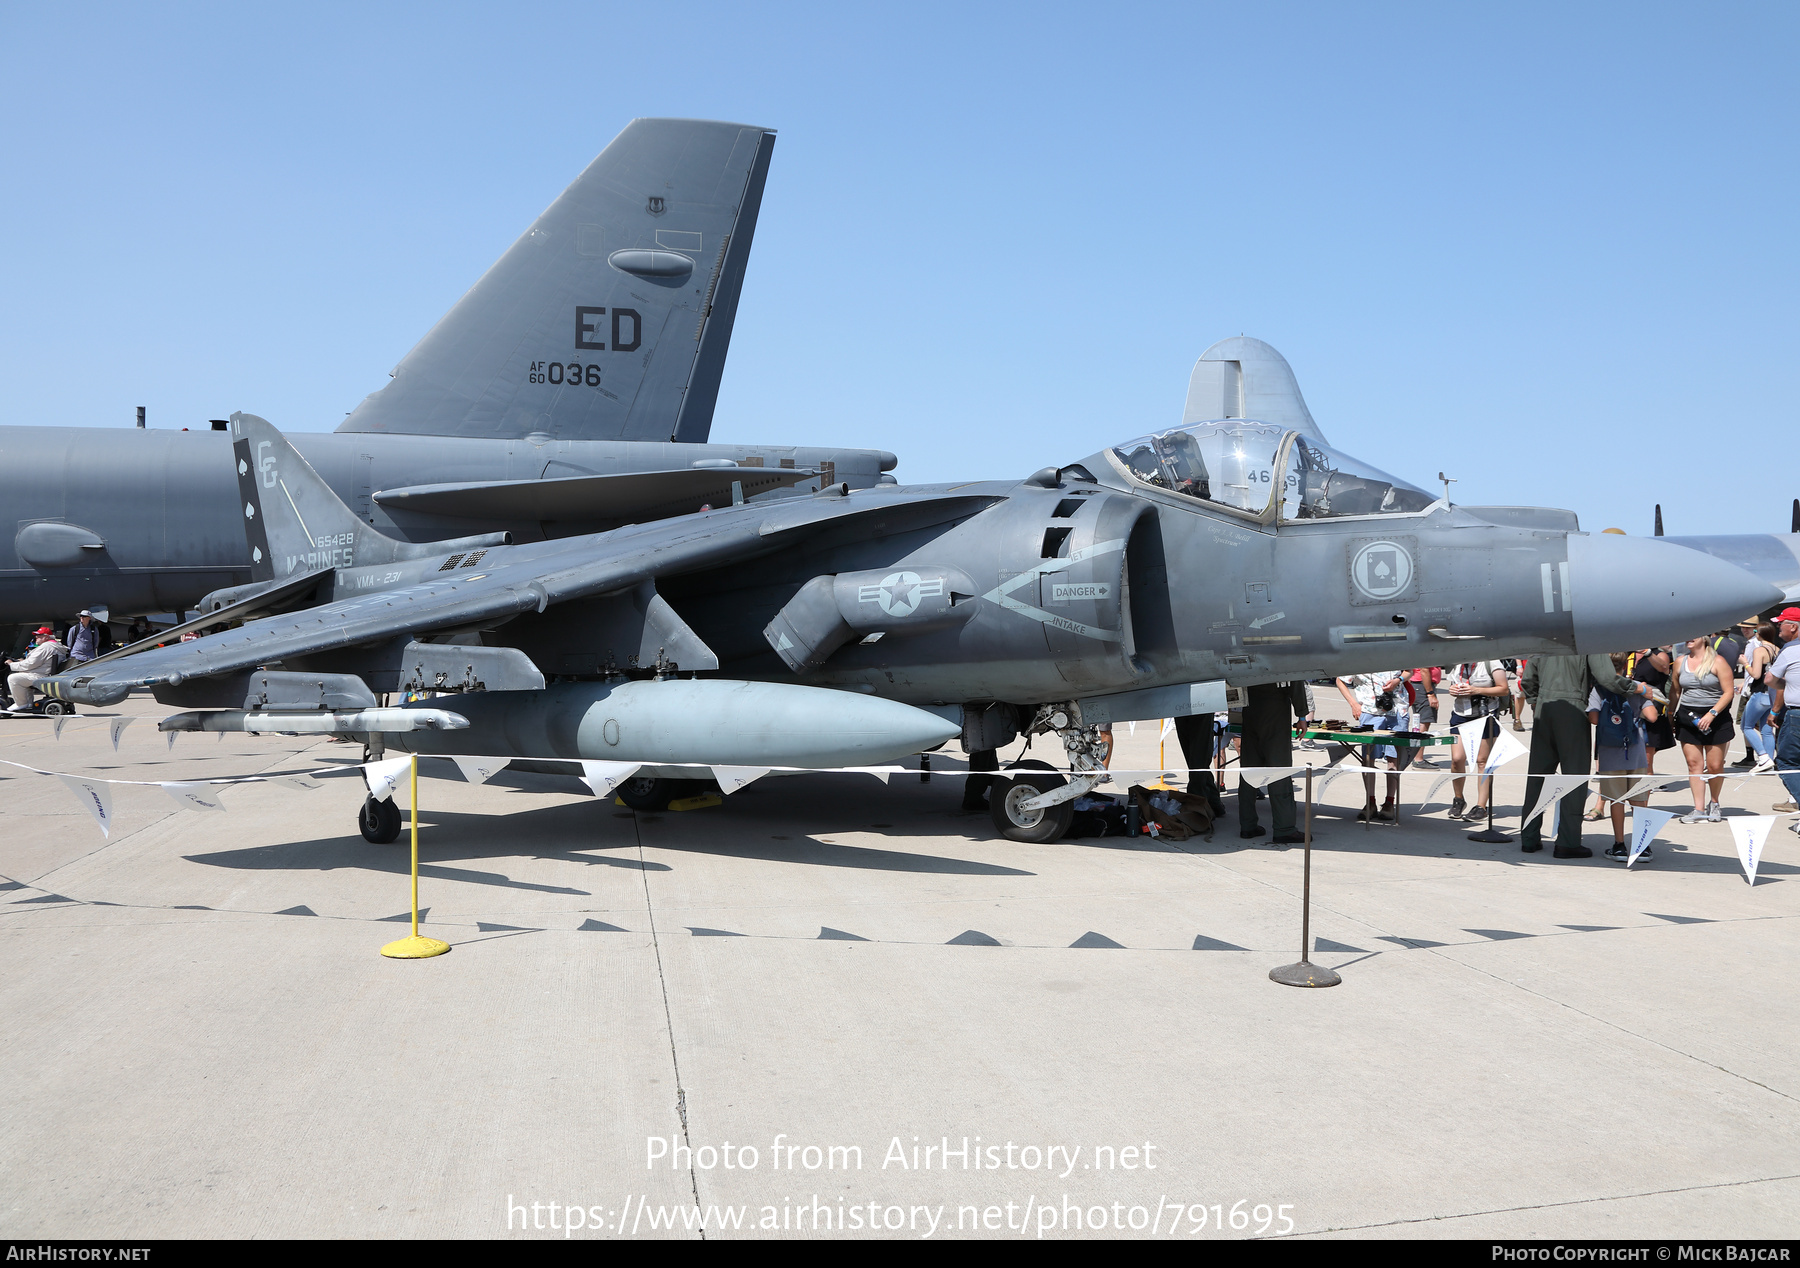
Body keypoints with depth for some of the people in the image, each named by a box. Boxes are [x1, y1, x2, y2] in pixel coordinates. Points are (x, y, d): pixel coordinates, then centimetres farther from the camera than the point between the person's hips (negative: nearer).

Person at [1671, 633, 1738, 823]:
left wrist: (1711, 714, -17)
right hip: (1687, 716, 3)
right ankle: (1699, 809, 1)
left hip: (1716, 717, -3)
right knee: (1694, 763, -1)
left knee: (1715, 766, 0)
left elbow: (1729, 692, -8)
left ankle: (1714, 803, 24)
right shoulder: (1680, 662, 9)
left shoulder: (1717, 662, -4)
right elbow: (1676, 691, 17)